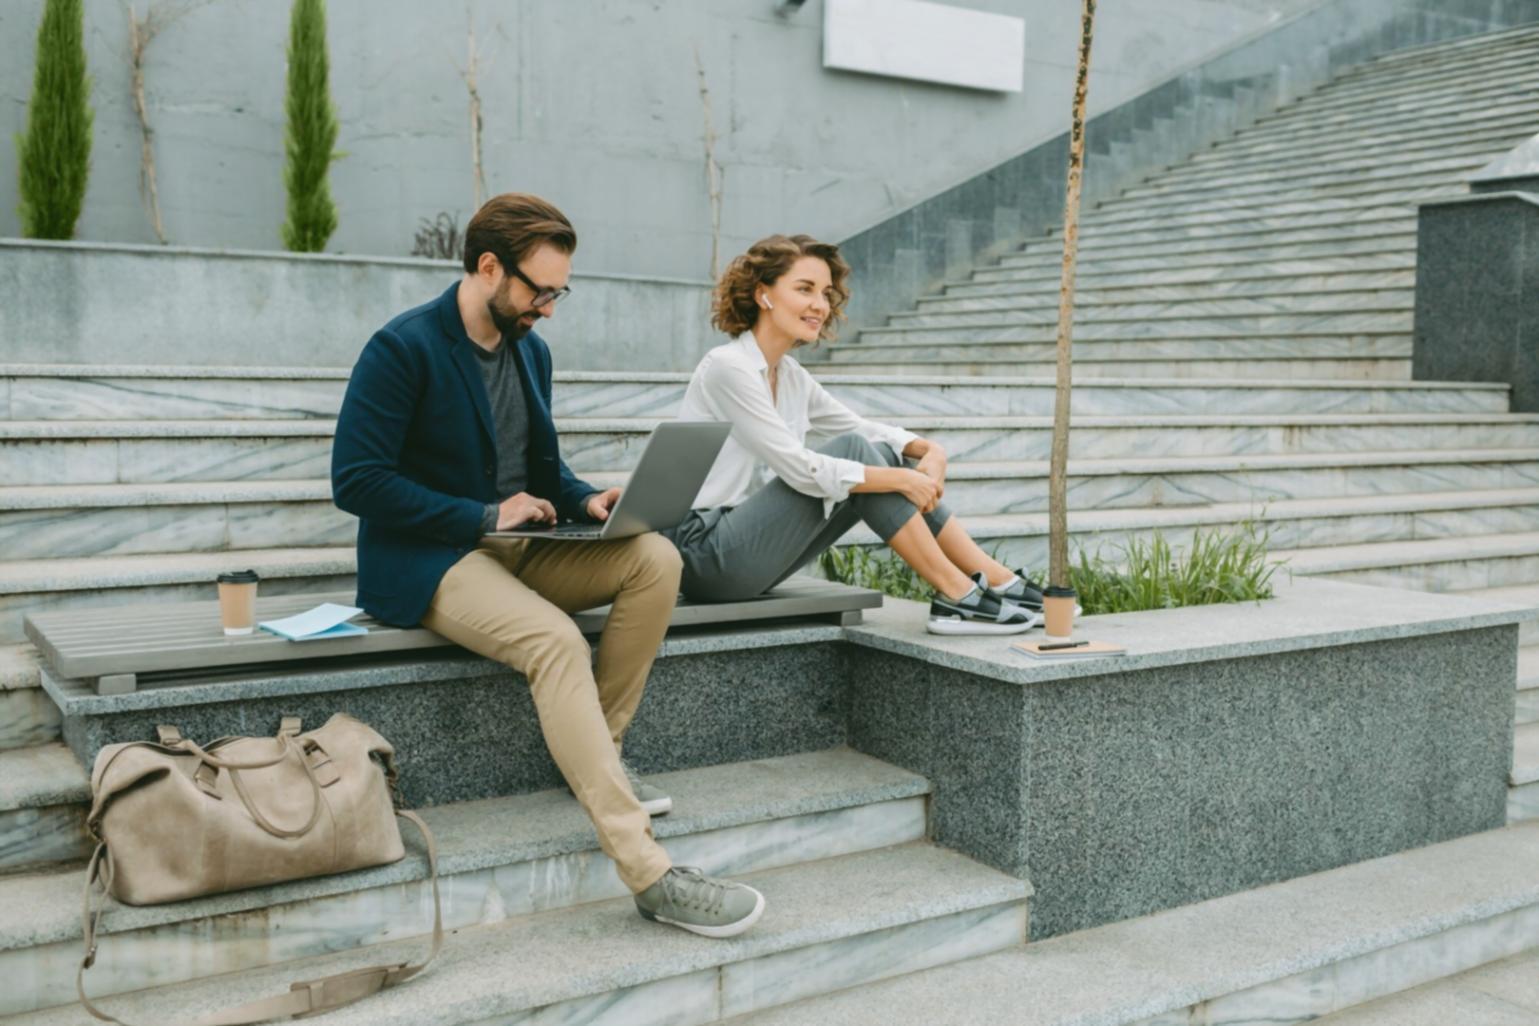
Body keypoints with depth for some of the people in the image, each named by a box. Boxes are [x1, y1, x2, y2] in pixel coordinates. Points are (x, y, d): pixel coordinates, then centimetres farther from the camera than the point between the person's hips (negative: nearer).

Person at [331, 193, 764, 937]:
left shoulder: (529, 349, 11)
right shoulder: (402, 348, -12)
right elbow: (355, 479, -17)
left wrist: (585, 500, -3)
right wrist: (484, 516, -19)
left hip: (515, 545, 8)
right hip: (428, 562, -8)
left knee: (655, 559, -15)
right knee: (555, 641, -34)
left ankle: (600, 747, -3)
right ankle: (648, 872, -34)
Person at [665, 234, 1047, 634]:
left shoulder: (790, 375, 11)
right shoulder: (728, 367, -16)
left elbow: (863, 427, 16)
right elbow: (799, 469, -22)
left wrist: (928, 448, -3)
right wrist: (899, 480, -18)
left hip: (745, 550, 8)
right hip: (707, 553, -8)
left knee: (884, 456, -3)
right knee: (855, 451, -17)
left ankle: (1002, 583, -2)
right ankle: (957, 597, -13)